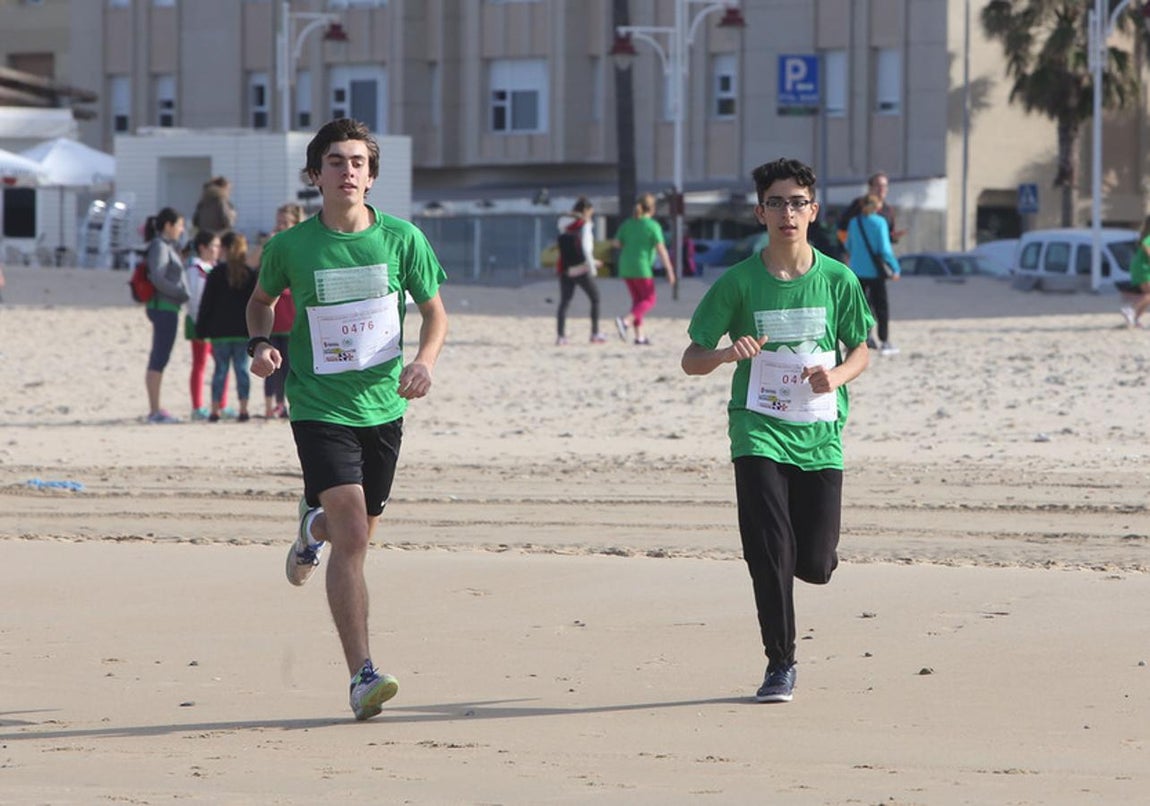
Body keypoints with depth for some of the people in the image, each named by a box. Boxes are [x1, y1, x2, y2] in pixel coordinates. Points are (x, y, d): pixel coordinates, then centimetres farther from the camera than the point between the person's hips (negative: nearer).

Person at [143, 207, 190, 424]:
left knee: (159, 359, 12)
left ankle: (155, 409, 16)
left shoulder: (167, 246, 17)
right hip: (164, 307, -10)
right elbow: (158, 278, -22)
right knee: (159, 359, -8)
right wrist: (182, 293, -17)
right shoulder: (159, 246, -12)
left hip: (165, 308, 10)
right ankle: (155, 410, -8)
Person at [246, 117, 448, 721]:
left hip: (383, 404, 3)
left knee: (361, 529, 17)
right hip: (320, 407, -3)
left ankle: (313, 524, 56)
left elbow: (434, 312, 7)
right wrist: (259, 343, -5)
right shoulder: (289, 247, -5)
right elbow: (261, 299, 15)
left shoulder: (402, 239, -3)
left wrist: (424, 360, -13)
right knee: (353, 537, -17)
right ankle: (362, 676, -17)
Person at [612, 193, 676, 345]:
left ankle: (639, 336, 9)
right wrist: (670, 271, -10)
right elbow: (661, 250, -14)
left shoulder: (627, 223, 7)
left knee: (638, 300, 15)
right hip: (641, 268, -6)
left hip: (626, 268, 6)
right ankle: (625, 321, -21)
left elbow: (617, 243, 8)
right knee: (649, 301, 1)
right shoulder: (653, 226, -10)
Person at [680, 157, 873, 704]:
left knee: (816, 565, 0)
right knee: (769, 552, -12)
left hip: (820, 434, 2)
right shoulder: (738, 283, -3)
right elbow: (691, 360, 1)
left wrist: (837, 375, -10)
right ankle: (780, 664, 2)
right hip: (759, 431, -1)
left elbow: (860, 351, 13)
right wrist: (728, 353, -21)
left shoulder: (838, 280, 1)